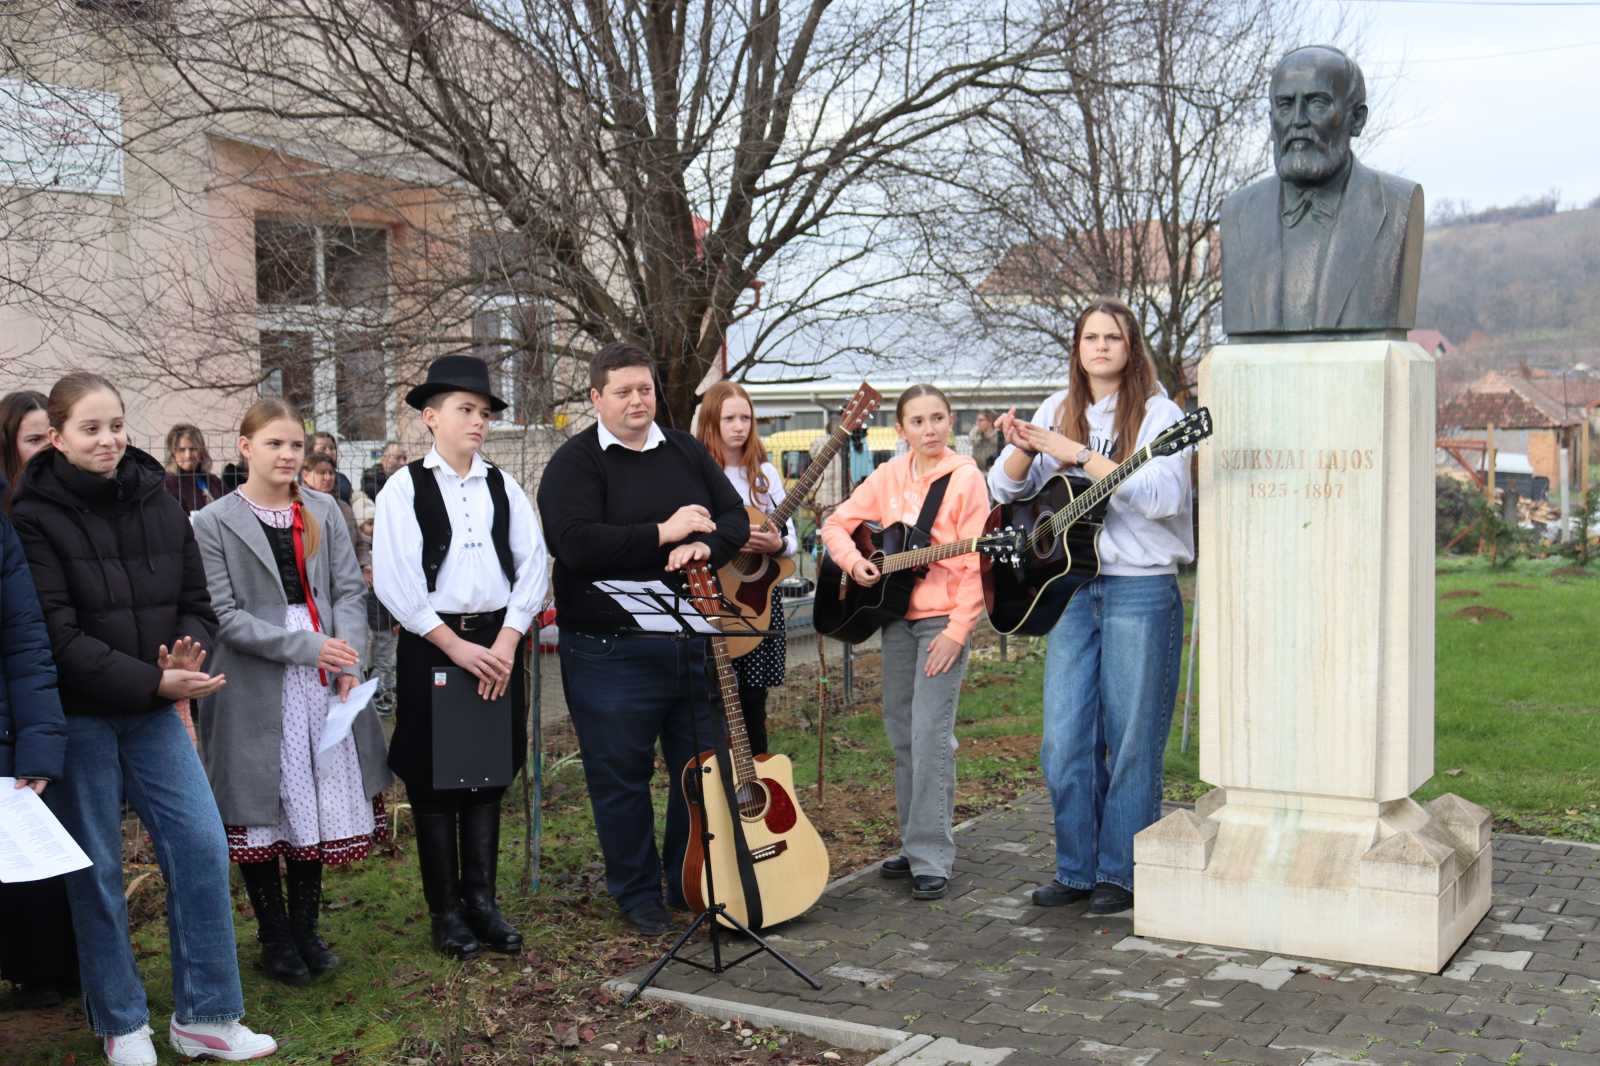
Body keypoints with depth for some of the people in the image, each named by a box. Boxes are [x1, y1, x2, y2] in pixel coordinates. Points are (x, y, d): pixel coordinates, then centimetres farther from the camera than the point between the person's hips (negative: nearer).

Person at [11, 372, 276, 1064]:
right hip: (77, 717, -4)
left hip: (155, 712, 4)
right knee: (96, 870, 6)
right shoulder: (35, 519, -11)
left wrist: (188, 657, -14)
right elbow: (57, 637, -16)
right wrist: (155, 680, -22)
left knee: (202, 847, 1)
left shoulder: (159, 505, 4)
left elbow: (197, 604, 8)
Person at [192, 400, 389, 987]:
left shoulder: (323, 511, 7)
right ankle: (275, 939, 20)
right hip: (256, 687, -3)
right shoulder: (214, 523, -4)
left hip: (323, 684, 3)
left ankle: (306, 929, 24)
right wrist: (306, 645, -17)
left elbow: (349, 590, 4)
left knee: (316, 806, 10)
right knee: (262, 812, 5)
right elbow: (224, 615, -9)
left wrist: (348, 658, -12)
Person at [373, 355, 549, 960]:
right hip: (431, 644, -4)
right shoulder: (405, 488, -3)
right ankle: (447, 914, 13)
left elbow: (533, 565, 3)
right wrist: (456, 646, -13)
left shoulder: (502, 487, 9)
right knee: (434, 780, 3)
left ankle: (482, 902, 19)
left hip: (498, 643, 4)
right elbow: (393, 581, -10)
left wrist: (506, 641, -8)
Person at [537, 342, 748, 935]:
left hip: (694, 639, 5)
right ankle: (637, 894, 21)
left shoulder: (686, 452, 12)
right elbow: (578, 545, -20)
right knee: (621, 776, 5)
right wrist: (662, 533, -18)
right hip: (611, 650, -5)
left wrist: (706, 544, -12)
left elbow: (737, 519, 11)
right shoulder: (574, 464, -5)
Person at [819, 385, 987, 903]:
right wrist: (853, 562, -7)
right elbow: (836, 524, 13)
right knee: (901, 733, 11)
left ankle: (931, 859, -4)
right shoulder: (889, 477, 7)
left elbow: (976, 563, -11)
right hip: (896, 614, 6)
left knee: (930, 734, -11)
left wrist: (957, 631, -16)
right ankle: (913, 845, 22)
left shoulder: (965, 478, -8)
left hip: (942, 619, -6)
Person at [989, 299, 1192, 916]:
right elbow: (1007, 489, 8)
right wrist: (1021, 449, -14)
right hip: (1071, 588, 5)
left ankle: (1121, 875, 13)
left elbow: (1160, 496, -19)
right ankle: (1076, 870, 17)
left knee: (1131, 740, 1)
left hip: (1141, 591, -4)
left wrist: (1077, 453, -21)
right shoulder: (1058, 411, 11)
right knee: (1065, 740, 4)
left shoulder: (1157, 414, -4)